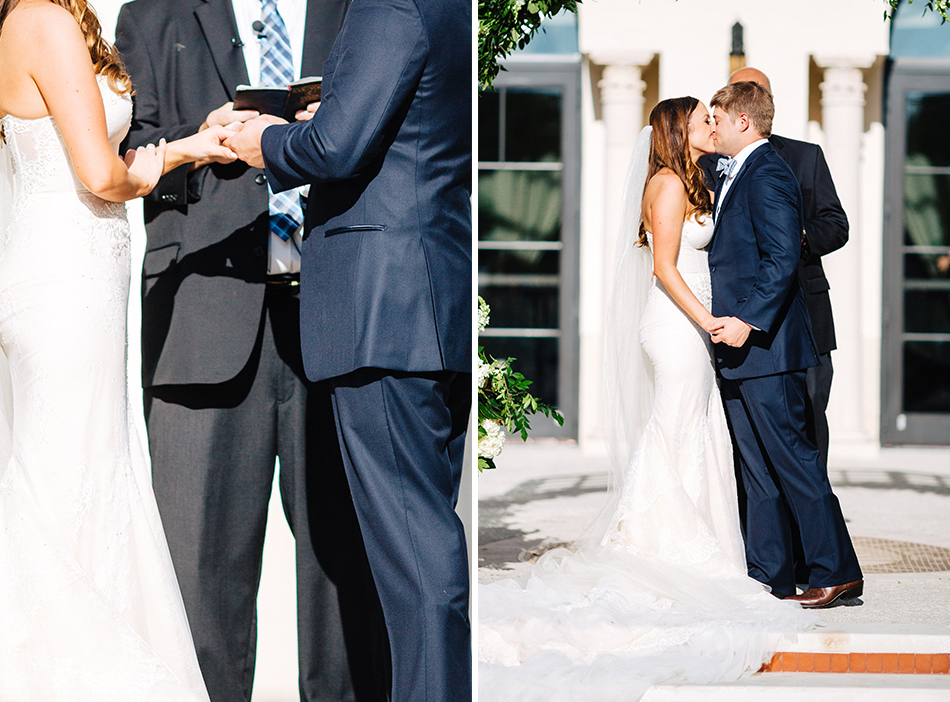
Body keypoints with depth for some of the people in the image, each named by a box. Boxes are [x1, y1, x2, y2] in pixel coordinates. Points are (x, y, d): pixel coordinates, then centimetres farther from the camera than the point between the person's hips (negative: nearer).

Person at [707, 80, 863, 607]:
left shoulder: (767, 177, -13)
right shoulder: (733, 177, 18)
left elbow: (782, 260, -21)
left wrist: (747, 320, -24)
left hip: (765, 346, -10)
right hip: (740, 350, 10)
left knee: (792, 460, -7)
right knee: (757, 469, 11)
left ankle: (837, 573, -1)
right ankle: (769, 577, 15)